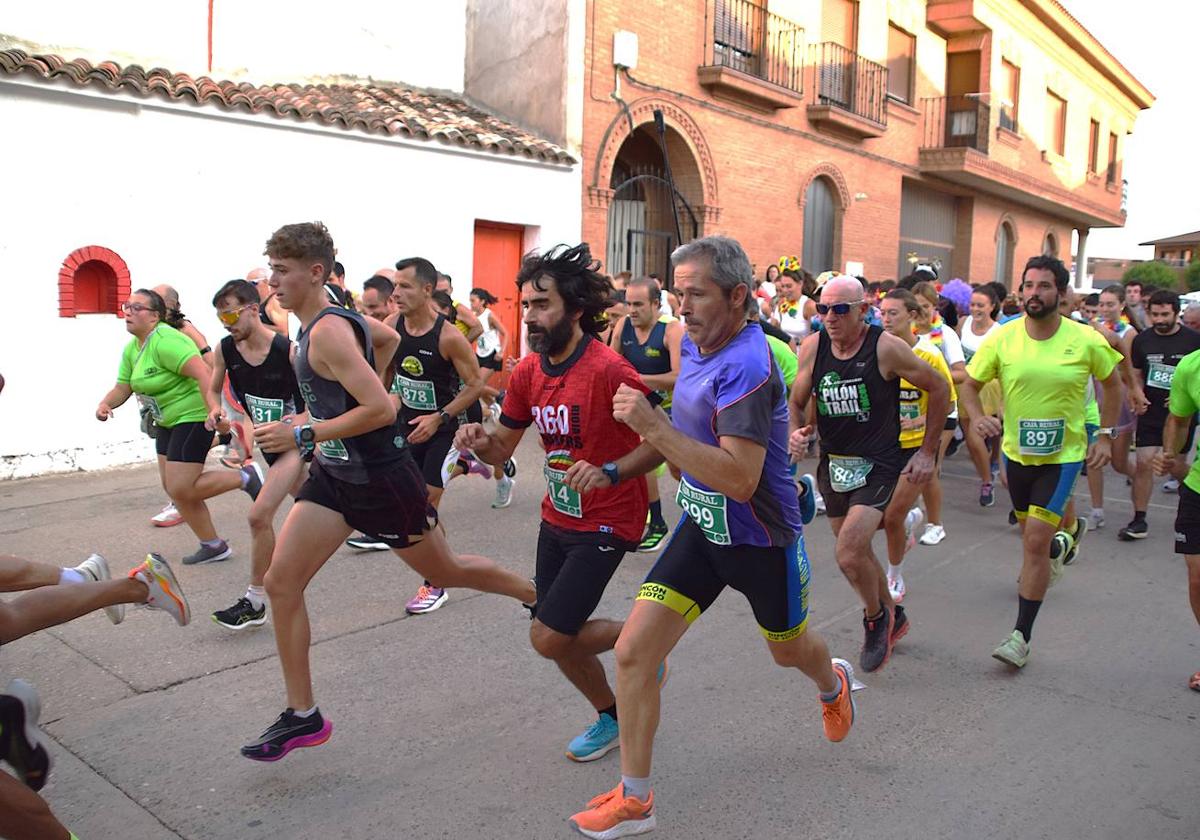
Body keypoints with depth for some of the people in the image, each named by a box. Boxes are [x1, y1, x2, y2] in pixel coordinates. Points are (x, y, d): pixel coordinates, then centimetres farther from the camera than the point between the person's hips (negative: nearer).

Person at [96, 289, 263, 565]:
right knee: (172, 487, 11)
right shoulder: (131, 349, 9)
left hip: (193, 416, -10)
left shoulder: (165, 341, -21)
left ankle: (245, 477, 4)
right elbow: (123, 387, 11)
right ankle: (213, 545, 21)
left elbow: (203, 372, -32)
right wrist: (105, 404, -10)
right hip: (168, 422, 10)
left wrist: (213, 408, -43)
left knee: (181, 489, -13)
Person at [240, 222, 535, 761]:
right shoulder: (325, 324, 6)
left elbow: (380, 408, -31)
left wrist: (302, 435, -24)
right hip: (333, 476, 9)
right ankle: (302, 716, 11)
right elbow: (384, 337, 25)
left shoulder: (328, 332, -23)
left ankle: (540, 596, 37)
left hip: (380, 479, -9)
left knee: (445, 572, 10)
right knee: (280, 583, 1)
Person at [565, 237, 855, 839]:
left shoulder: (747, 366, -29)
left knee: (789, 650, 22)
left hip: (761, 539, -6)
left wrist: (651, 424, -36)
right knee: (633, 652, -4)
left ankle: (833, 684, 61)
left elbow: (739, 479, -37)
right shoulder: (694, 346, -1)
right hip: (702, 527, 6)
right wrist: (613, 472, 2)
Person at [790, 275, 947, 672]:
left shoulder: (886, 348, -15)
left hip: (878, 465, -5)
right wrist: (795, 432, -15)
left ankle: (876, 617, 13)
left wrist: (927, 452, -2)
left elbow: (939, 389, -3)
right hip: (833, 464, 6)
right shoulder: (812, 347, -4)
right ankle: (893, 616, 43)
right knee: (856, 551, 17)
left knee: (849, 554, -18)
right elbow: (797, 402, 8)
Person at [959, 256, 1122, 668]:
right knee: (1031, 530, 24)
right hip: (1017, 450, 4)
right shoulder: (1002, 339, -11)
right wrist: (978, 417, -21)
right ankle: (1065, 531, 63)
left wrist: (1105, 435, 2)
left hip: (1064, 453, -3)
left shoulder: (1087, 341, -12)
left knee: (1036, 538, -14)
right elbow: (968, 384, -2)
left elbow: (1112, 383, 6)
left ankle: (1021, 636, -6)